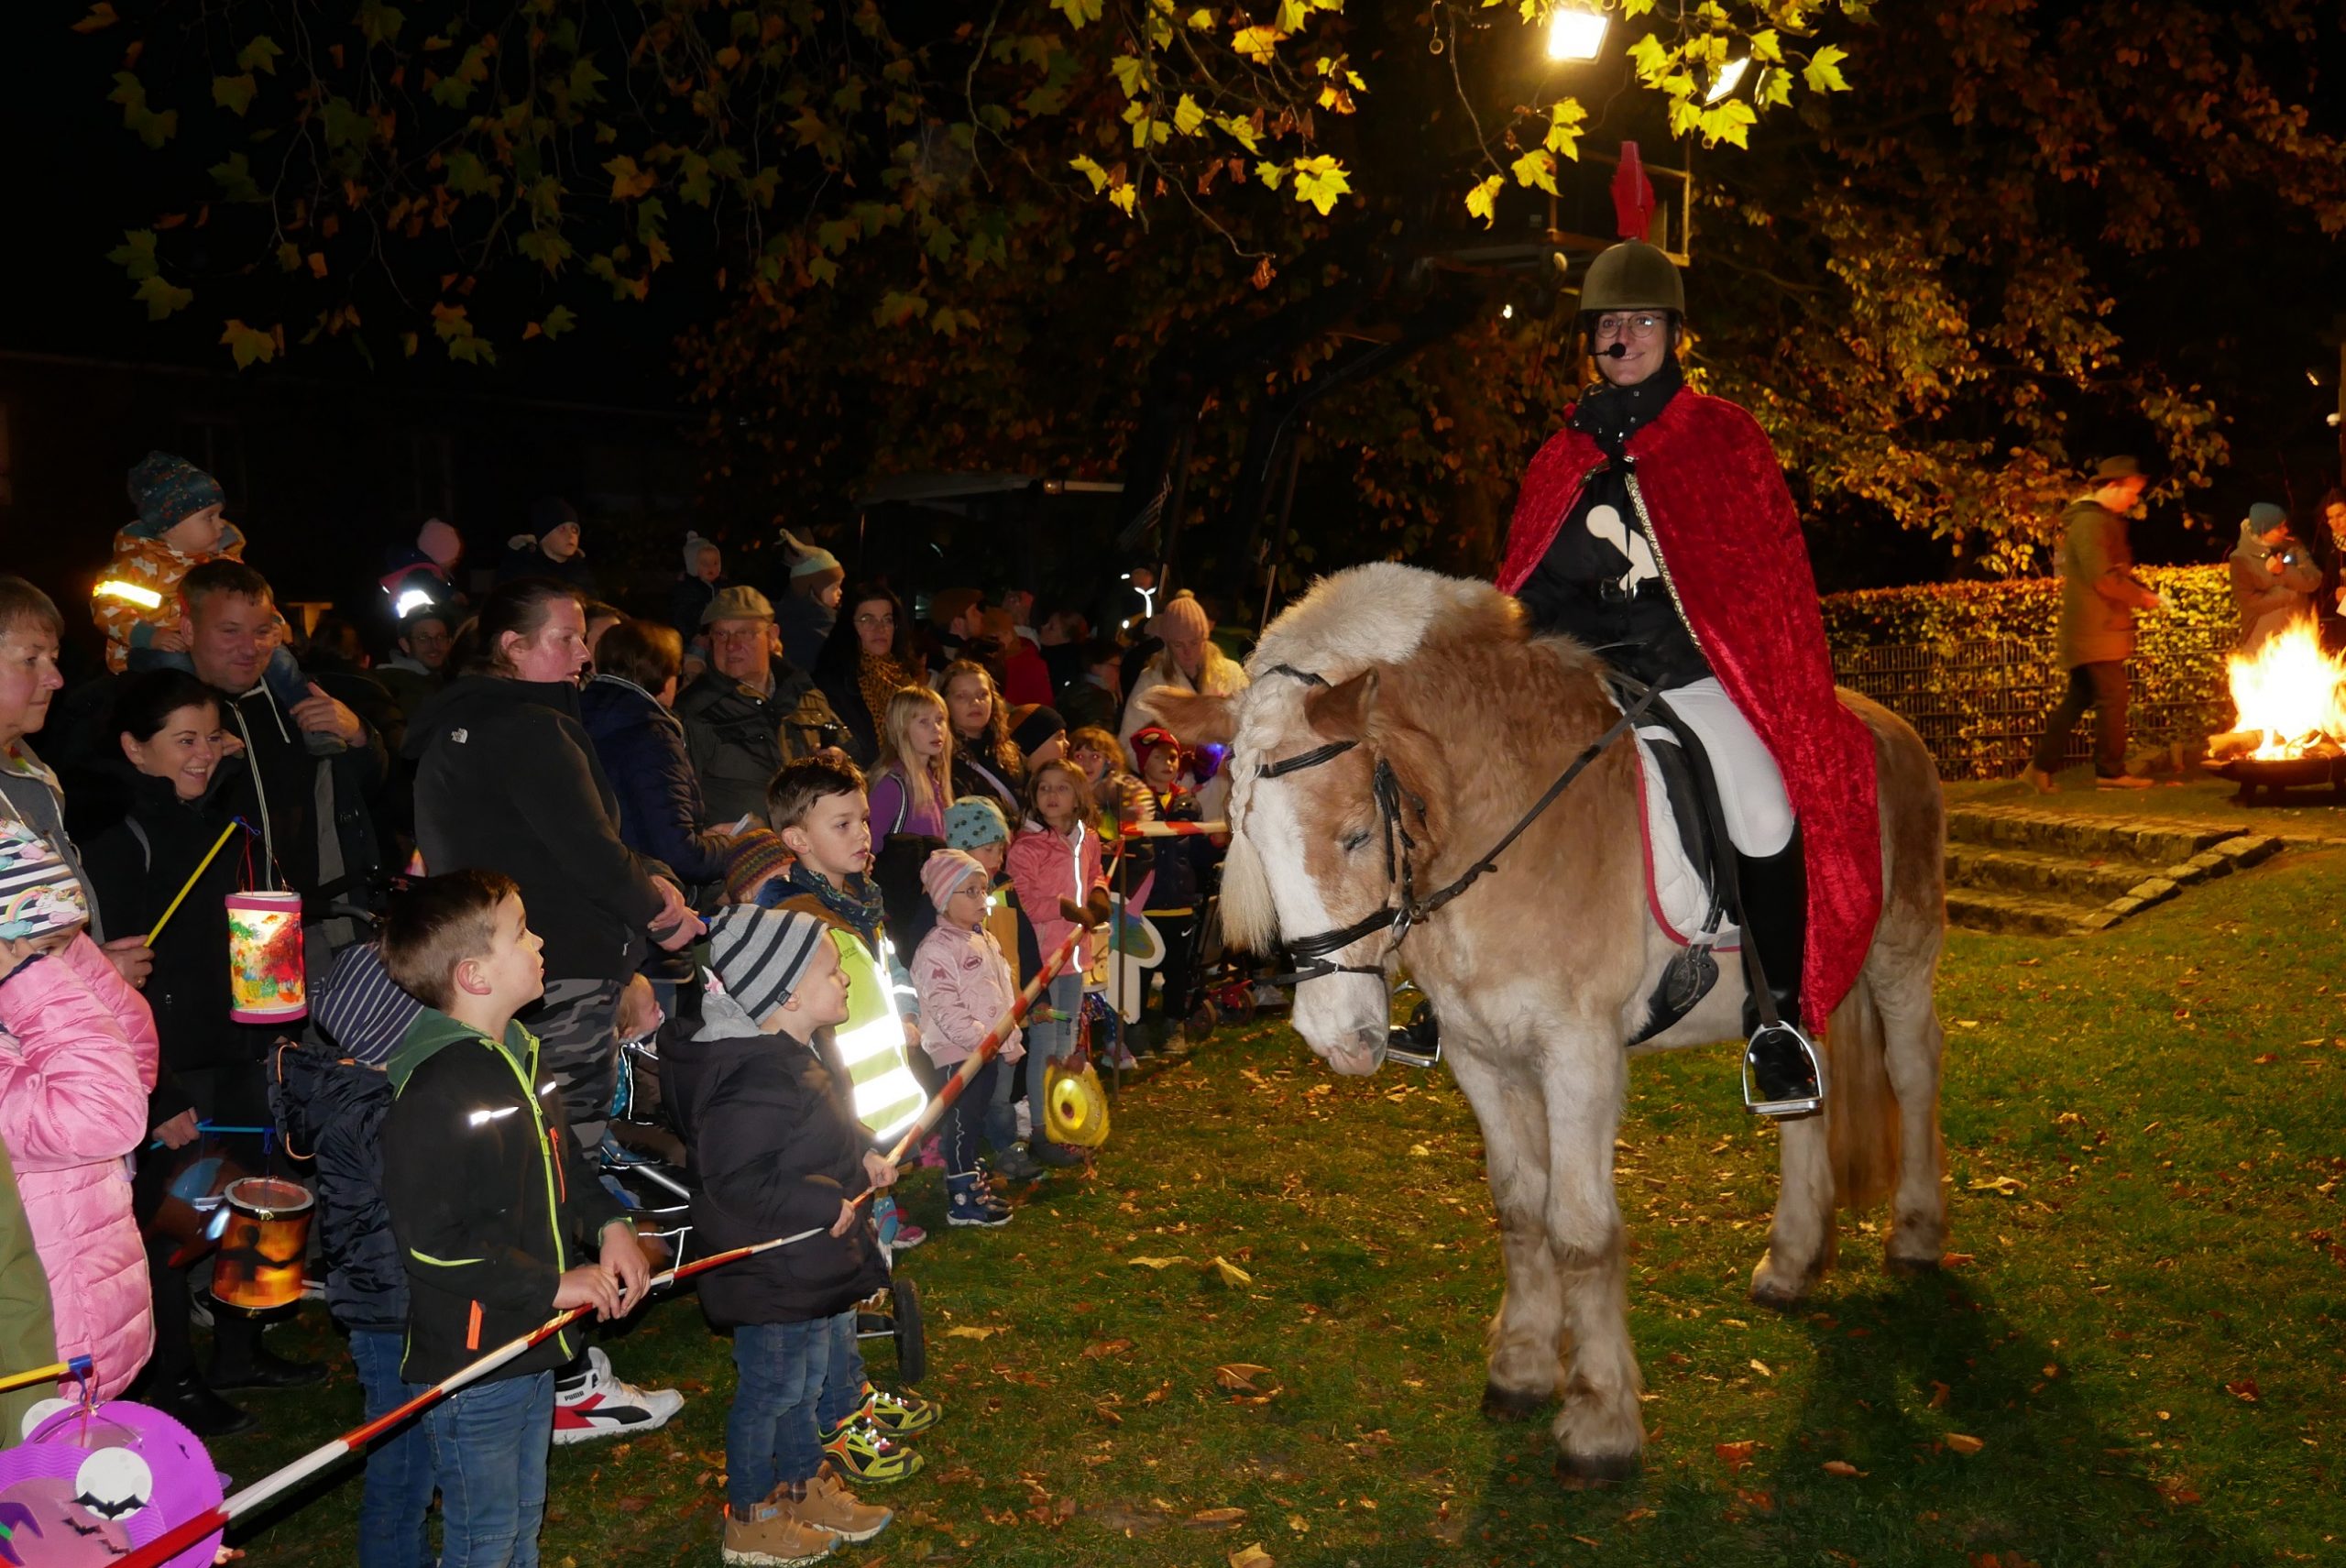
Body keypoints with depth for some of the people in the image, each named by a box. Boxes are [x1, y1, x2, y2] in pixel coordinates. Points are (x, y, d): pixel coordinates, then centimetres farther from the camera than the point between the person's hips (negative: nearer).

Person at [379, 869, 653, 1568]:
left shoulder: (517, 1057, 6)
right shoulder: (435, 1092, -25)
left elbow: (562, 1159, 20)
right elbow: (433, 1243, -27)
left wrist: (607, 1223, 2)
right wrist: (552, 1285, -21)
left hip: (531, 1341, 9)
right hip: (468, 1361, -9)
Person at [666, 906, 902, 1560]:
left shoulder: (794, 1056, 5)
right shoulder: (757, 1079, -30)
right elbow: (735, 1179, -34)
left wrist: (861, 1154, 6)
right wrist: (828, 1203, -28)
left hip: (814, 1264, 10)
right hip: (775, 1280, -10)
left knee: (818, 1375, 24)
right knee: (773, 1390, 7)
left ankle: (805, 1486, 43)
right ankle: (751, 1519, 26)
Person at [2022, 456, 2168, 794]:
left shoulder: (2106, 521, 19)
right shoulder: (2089, 522, -14)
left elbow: (2119, 572, 24)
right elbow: (2103, 578, -22)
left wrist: (2149, 592, 8)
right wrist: (2142, 598, -11)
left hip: (2099, 629, 10)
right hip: (2095, 630, -10)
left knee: (2077, 699, 11)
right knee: (2112, 699, -6)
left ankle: (2042, 767, 13)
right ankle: (2110, 771, 0)